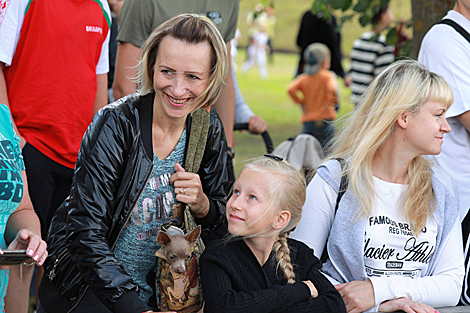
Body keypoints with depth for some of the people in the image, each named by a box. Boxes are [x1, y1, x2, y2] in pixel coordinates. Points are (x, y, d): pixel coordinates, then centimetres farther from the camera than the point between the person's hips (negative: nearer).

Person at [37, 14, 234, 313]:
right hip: (86, 286, -5)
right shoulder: (117, 124, -17)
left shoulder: (209, 129, -2)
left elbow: (224, 223, 8)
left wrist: (202, 204, -16)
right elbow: (86, 231, -20)